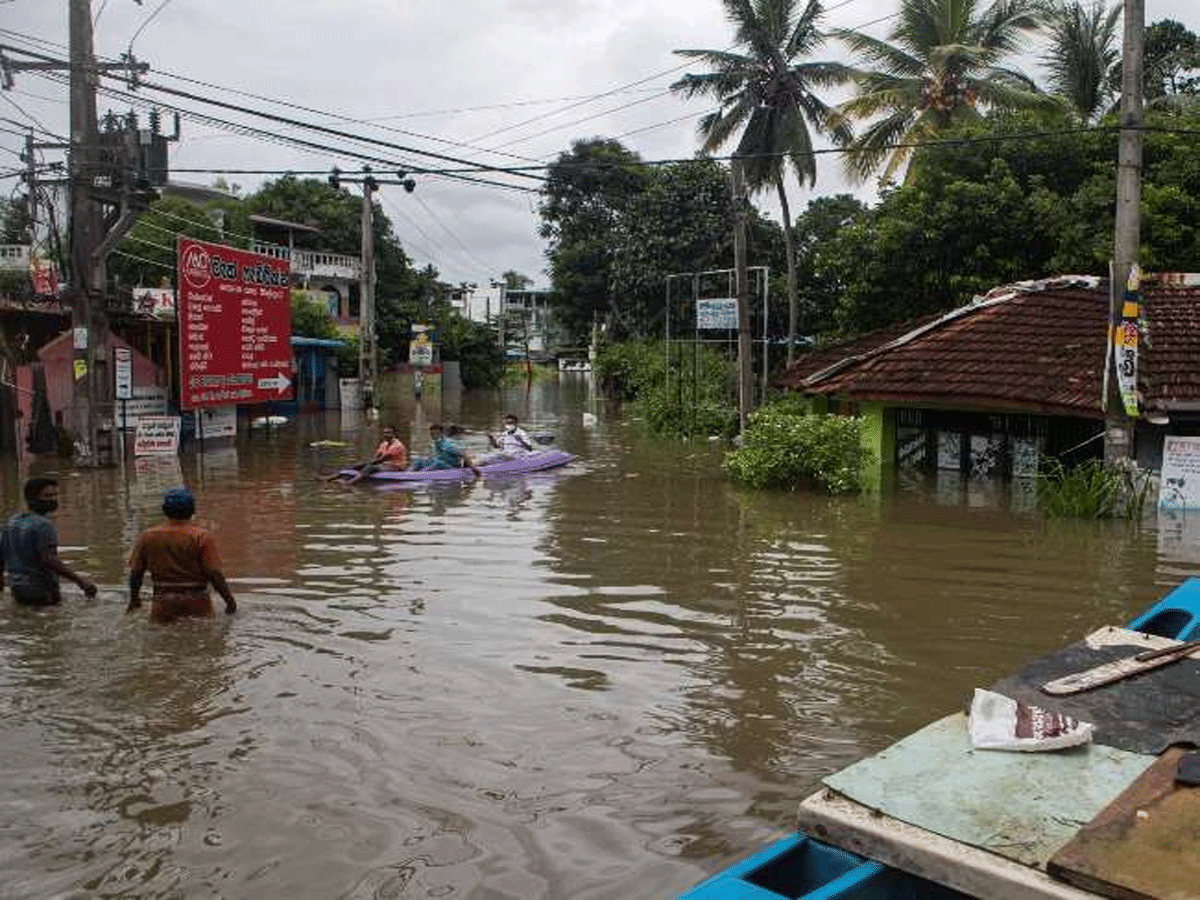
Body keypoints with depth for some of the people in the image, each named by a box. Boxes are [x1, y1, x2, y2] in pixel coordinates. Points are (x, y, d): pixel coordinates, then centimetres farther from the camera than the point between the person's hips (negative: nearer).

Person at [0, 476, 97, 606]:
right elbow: (49, 560, -29)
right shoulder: (43, 526, -17)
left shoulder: (13, 521, 9)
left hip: (18, 592, 9)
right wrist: (80, 580, -33)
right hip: (41, 593, -9)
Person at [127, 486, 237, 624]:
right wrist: (230, 601, 1)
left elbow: (135, 573, 11)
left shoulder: (147, 537, 5)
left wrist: (134, 600, 26)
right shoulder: (201, 537, -5)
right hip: (197, 605, -2)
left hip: (163, 606, 2)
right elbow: (214, 574, -10)